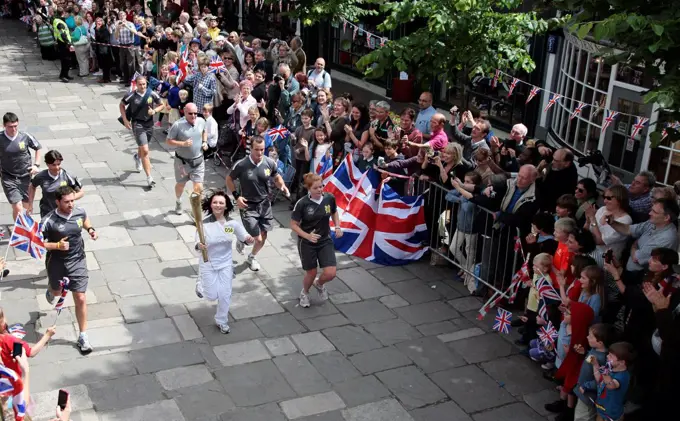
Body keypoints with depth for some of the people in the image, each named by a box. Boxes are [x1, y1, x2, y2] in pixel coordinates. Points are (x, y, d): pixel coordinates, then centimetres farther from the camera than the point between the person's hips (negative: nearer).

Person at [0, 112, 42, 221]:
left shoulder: (25, 137, -8)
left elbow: (38, 148, 8)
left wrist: (36, 165, 1)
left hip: (25, 176, 2)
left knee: (27, 206, 14)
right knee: (17, 208, -12)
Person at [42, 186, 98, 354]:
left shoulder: (80, 211, -11)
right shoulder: (49, 221, -24)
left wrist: (90, 229, -4)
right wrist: (57, 245, -30)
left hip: (77, 262, 1)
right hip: (57, 263, -1)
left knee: (80, 299, -1)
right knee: (57, 292, 27)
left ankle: (83, 337, 11)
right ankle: (51, 289, 68)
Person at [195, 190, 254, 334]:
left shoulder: (232, 223, -12)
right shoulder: (204, 223, -21)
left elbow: (243, 236, -2)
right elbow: (198, 242, -20)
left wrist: (248, 239, -25)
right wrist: (199, 246, -44)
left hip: (225, 263, 2)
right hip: (208, 264, -2)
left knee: (225, 295, 9)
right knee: (212, 296, 7)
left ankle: (222, 321, 33)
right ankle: (200, 284, 43)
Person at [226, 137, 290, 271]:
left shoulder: (270, 163, -9)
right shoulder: (241, 165, -18)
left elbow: (277, 177, 10)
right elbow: (229, 179, -2)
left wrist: (282, 186, -12)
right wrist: (236, 196, -13)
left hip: (264, 204, 4)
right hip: (248, 205, -4)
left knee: (263, 238, 12)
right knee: (258, 239, -6)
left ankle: (252, 257, 44)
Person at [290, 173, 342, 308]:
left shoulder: (330, 198, -11)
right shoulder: (302, 203, -21)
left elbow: (334, 212, 12)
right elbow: (294, 225, -11)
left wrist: (337, 227, -3)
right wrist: (308, 236, -24)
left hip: (326, 241, 3)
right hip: (307, 244, -3)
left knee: (330, 273, -5)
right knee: (311, 273, 11)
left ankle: (319, 284, 33)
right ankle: (304, 293, 45)